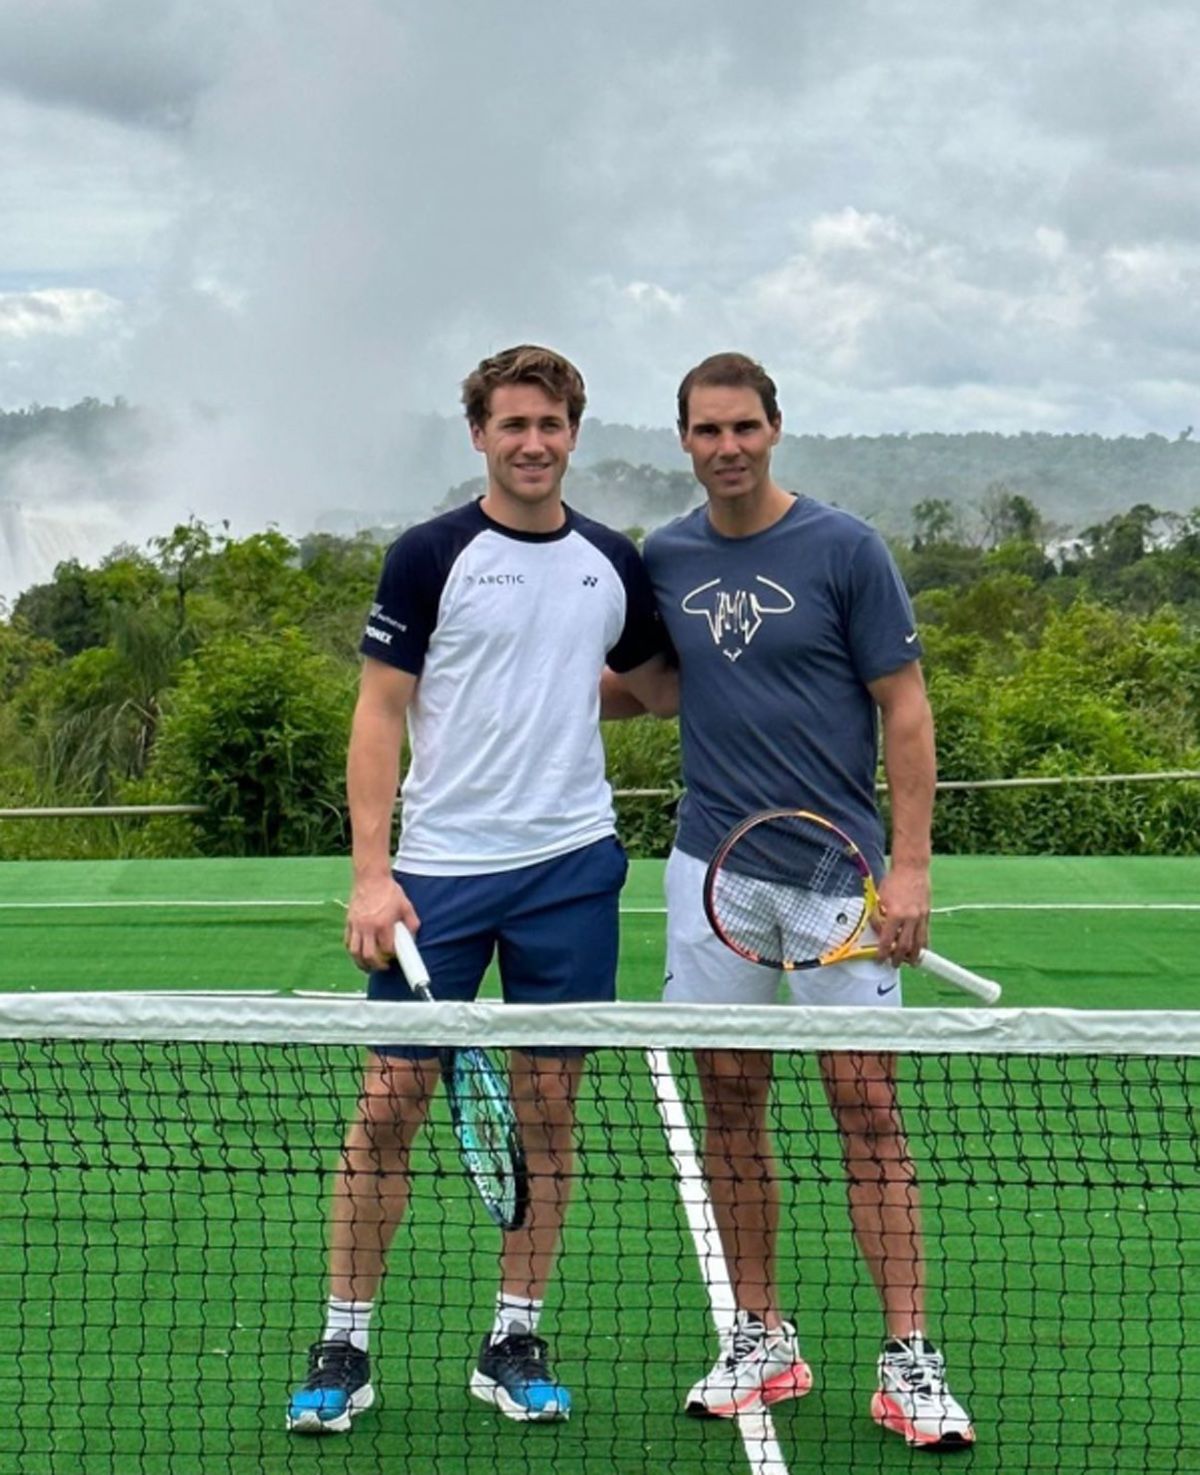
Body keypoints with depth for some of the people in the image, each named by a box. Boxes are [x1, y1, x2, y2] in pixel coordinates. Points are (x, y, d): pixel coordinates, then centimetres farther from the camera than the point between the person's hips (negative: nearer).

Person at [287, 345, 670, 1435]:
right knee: (392, 1101, 0)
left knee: (547, 1104, 6)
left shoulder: (614, 563, 9)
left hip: (569, 866, 3)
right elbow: (380, 715, -4)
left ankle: (515, 1342, 19)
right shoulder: (430, 556, -2)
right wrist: (371, 874, -11)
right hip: (439, 870, -3)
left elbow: (652, 683, 25)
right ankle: (344, 1346, 13)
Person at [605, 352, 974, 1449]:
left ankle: (909, 1360, 5)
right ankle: (762, 1341, 20)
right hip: (713, 869, 4)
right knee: (730, 1103, 7)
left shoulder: (845, 549, -4)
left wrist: (911, 864, -10)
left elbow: (905, 709, -3)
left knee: (866, 1105, -3)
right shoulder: (662, 559, 8)